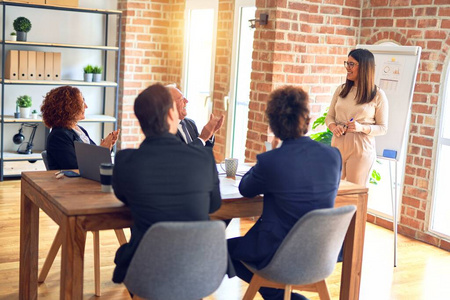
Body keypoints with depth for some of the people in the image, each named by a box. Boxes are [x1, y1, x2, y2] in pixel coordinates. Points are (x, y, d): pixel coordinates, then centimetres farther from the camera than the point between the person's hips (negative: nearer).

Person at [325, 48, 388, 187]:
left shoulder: (378, 95, -3)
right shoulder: (341, 90, 9)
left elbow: (383, 128, -1)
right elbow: (329, 116, 14)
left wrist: (362, 128, -19)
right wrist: (334, 127, -9)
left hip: (361, 149, -4)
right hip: (337, 146, 4)